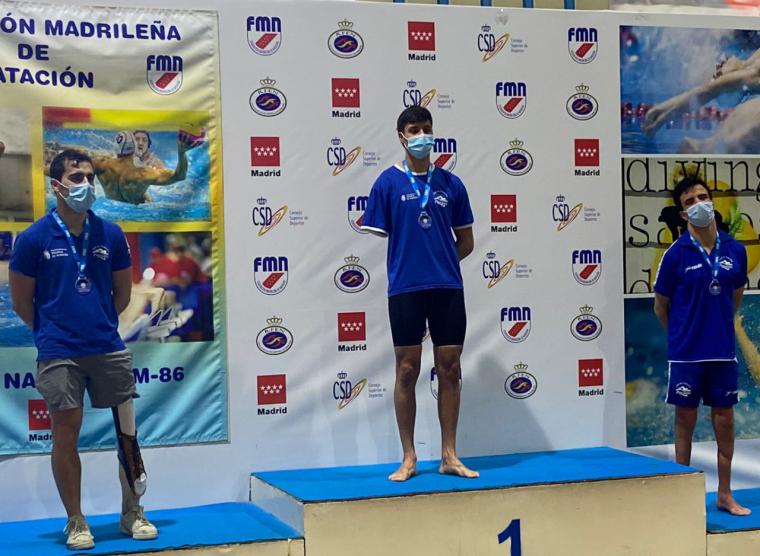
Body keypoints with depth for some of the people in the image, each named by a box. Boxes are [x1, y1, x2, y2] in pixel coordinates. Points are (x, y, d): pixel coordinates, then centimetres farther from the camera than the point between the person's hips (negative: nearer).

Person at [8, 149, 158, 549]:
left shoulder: (111, 235, 4)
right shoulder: (33, 238, -3)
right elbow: (21, 301, 4)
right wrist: (54, 333, 10)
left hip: (109, 348, 3)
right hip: (59, 355, -2)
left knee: (127, 430, 5)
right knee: (66, 433, 2)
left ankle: (133, 514, 20)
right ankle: (75, 522, 16)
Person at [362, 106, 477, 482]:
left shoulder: (450, 183, 7)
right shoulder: (388, 182, 0)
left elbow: (466, 241, 13)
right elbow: (376, 238, 1)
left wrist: (441, 263, 4)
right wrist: (408, 265, 2)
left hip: (448, 288, 3)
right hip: (405, 289, -2)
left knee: (449, 370, 6)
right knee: (407, 370, 3)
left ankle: (449, 456, 15)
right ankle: (409, 458, 12)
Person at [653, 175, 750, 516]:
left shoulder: (735, 250, 2)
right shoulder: (677, 254, -8)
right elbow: (660, 306, 2)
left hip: (723, 352, 3)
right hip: (686, 354, -3)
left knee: (724, 420, 9)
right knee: (686, 420, 6)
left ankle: (724, 494, 20)